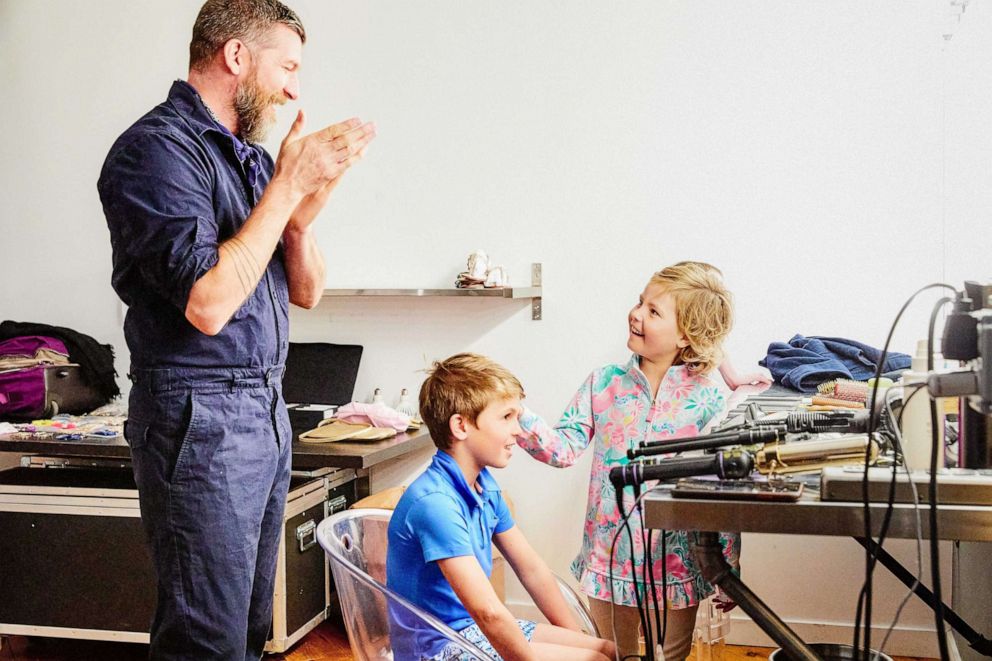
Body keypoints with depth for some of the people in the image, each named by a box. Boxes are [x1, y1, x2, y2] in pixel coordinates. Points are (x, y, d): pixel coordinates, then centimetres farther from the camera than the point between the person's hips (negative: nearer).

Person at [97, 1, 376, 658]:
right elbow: (208, 303, -23)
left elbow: (306, 292, 15)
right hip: (201, 414, -8)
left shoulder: (253, 156, 11)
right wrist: (287, 188, -17)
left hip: (268, 408, 8)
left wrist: (300, 220, -6)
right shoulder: (159, 148, -13)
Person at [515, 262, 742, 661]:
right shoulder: (603, 384, -1)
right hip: (609, 561, 2)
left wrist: (729, 572, -4)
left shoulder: (708, 400, -8)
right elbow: (563, 447, -6)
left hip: (676, 566, -2)